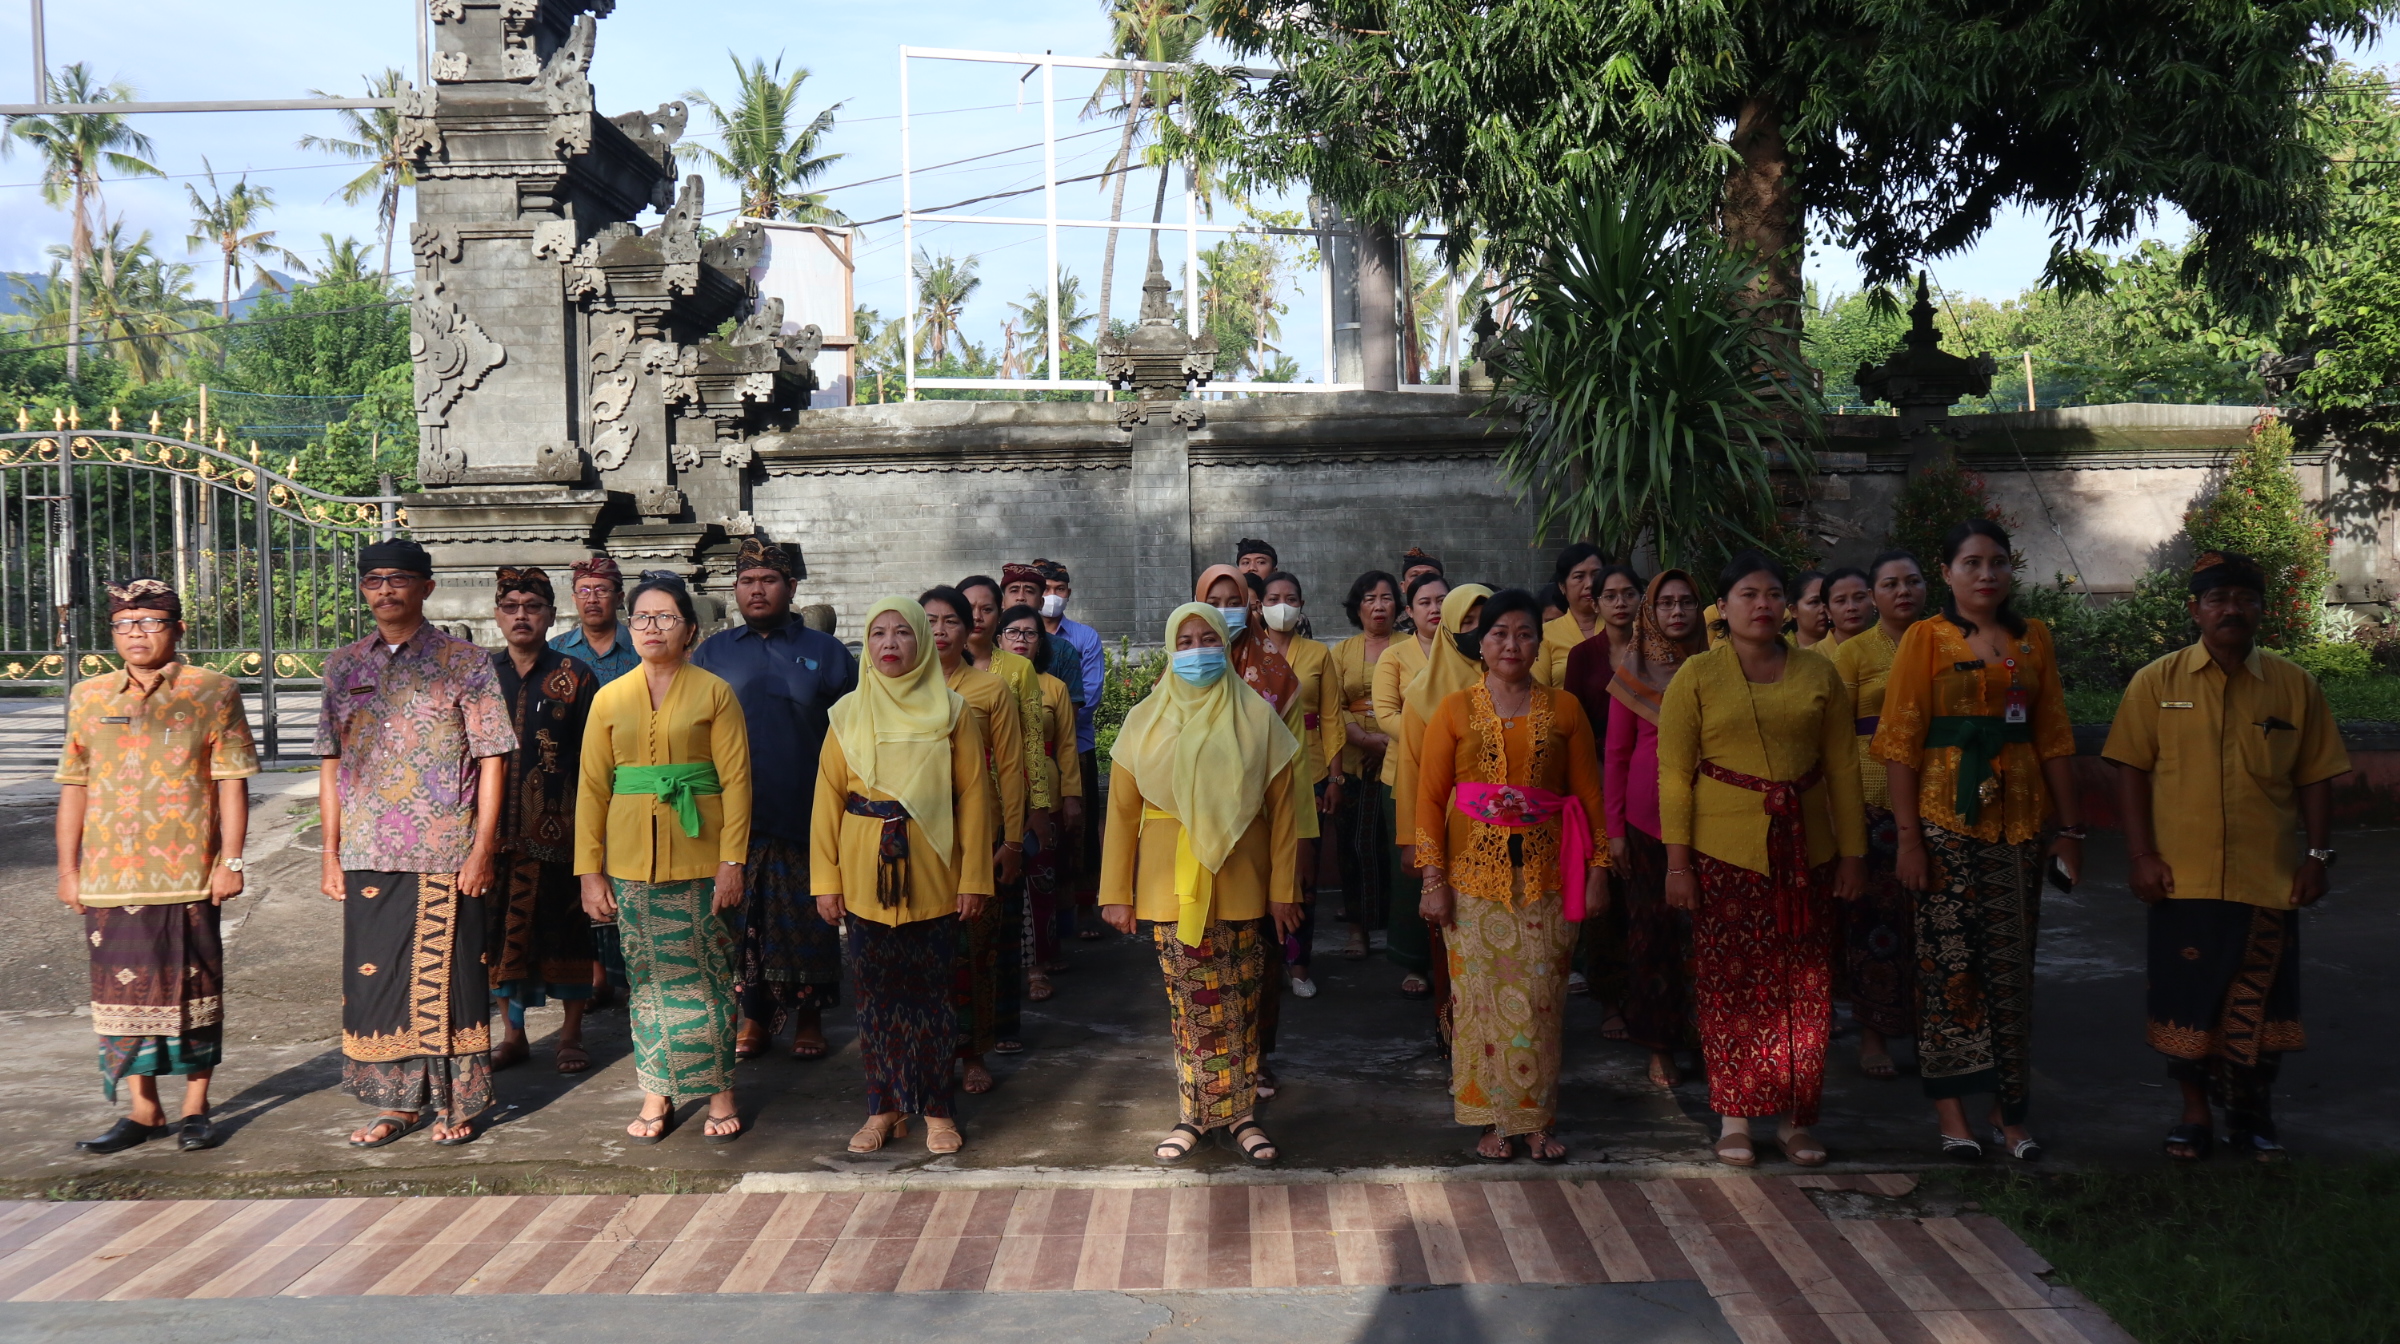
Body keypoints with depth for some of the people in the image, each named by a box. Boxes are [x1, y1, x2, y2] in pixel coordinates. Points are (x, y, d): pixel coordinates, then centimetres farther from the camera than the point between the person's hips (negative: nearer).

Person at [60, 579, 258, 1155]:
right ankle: (144, 1109, 18)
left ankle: (195, 1108, 15)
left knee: (193, 988, 3)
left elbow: (232, 782, -2)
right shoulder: (89, 697, 10)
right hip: (110, 877, 3)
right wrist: (68, 869, 8)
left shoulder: (213, 692, 0)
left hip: (188, 875, -3)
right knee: (124, 988, 7)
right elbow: (74, 786, 12)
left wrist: (231, 861, -8)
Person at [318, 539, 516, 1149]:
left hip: (446, 855, -4)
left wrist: (482, 848, -9)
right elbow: (332, 763, 12)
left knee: (447, 978, 2)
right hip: (368, 855, 4)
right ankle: (397, 1102, 19)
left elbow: (492, 760, -3)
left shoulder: (465, 663, -1)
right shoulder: (344, 666, 10)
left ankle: (456, 1104, 13)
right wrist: (331, 851, 7)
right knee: (375, 977, 7)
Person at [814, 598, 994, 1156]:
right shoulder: (849, 713, 6)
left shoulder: (952, 710, 2)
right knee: (876, 987, 5)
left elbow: (974, 795, -1)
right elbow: (828, 797, 4)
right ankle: (884, 1107, 14)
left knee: (930, 986, 1)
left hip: (930, 870, -1)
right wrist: (825, 879, -2)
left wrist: (974, 877, -6)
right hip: (866, 872, 1)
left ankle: (936, 1108, 11)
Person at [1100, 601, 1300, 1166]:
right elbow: (1122, 810, 3)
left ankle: (1241, 1112, 15)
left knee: (1239, 1003, 3)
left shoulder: (1256, 718, 0)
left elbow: (1282, 808, 0)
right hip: (1171, 881, 0)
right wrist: (1117, 892, 0)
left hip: (1240, 879, 0)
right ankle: (1194, 1113, 14)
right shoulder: (1147, 721, 3)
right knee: (1189, 1002, 2)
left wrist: (1283, 889, -4)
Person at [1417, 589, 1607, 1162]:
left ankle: (1537, 1119, 13)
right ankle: (1494, 1120, 12)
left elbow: (1588, 793, 7)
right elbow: (1430, 797, 1)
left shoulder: (1563, 709, 6)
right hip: (1475, 872, 0)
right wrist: (1433, 878, -5)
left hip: (1545, 873, 1)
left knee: (1540, 996, 1)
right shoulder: (1455, 709, 3)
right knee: (1481, 992, 1)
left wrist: (1597, 869, 1)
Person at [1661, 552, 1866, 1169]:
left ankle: (1795, 1118, 15)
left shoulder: (1818, 672, 7)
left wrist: (1852, 852, 5)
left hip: (1804, 847, 2)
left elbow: (1842, 766, 9)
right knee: (1730, 981, 0)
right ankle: (1735, 1118, 11)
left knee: (1804, 984, 4)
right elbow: (1674, 774, -3)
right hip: (1725, 848, -2)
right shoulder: (1697, 675, 0)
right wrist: (1678, 862, -7)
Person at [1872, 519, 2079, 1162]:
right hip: (1947, 818, -4)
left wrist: (2069, 827, 8)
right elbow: (1901, 741, -6)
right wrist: (1908, 836, -11)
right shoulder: (1926, 639, -2)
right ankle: (1952, 1115, 7)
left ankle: (2010, 1113, 14)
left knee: (2012, 964, 6)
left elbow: (2054, 737, 12)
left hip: (2017, 819, 4)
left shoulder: (2032, 640, 10)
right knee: (1949, 961, -2)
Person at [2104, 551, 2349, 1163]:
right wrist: (2143, 854, -7)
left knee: (2259, 1003, 7)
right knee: (2186, 997, 6)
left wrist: (2318, 854, 1)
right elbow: (2132, 770, 0)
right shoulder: (2156, 683, 0)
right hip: (2182, 878, -1)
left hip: (2269, 879, 1)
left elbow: (2315, 777, 7)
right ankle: (2194, 1114, 21)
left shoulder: (2295, 686, 4)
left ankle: (2253, 1115, 25)